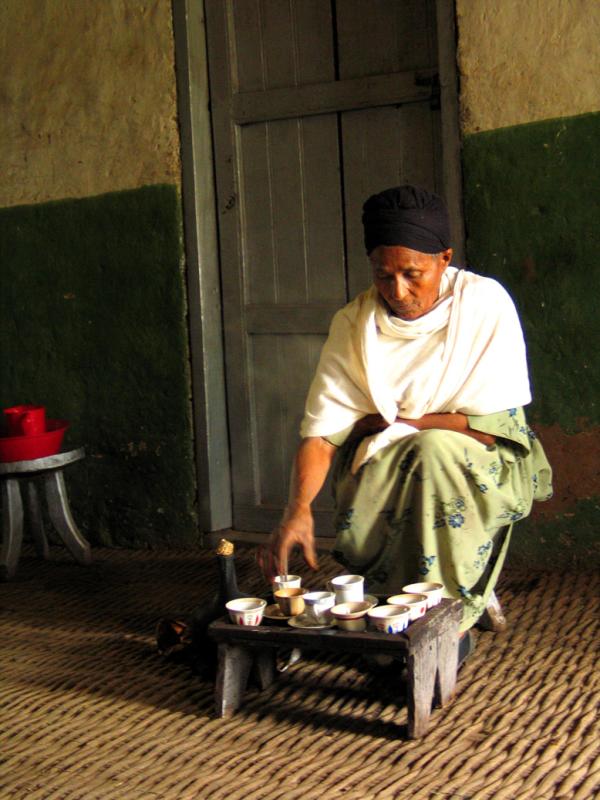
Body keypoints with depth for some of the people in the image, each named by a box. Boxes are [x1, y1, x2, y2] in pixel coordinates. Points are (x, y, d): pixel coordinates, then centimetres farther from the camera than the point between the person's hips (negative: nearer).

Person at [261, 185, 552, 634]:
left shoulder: (485, 304, -16)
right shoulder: (353, 324, -7)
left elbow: (489, 427, -18)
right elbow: (321, 433, -13)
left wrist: (391, 421, -11)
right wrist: (298, 509, -31)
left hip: (480, 462, -2)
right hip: (383, 462, 3)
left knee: (436, 451, -35)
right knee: (359, 527, -27)